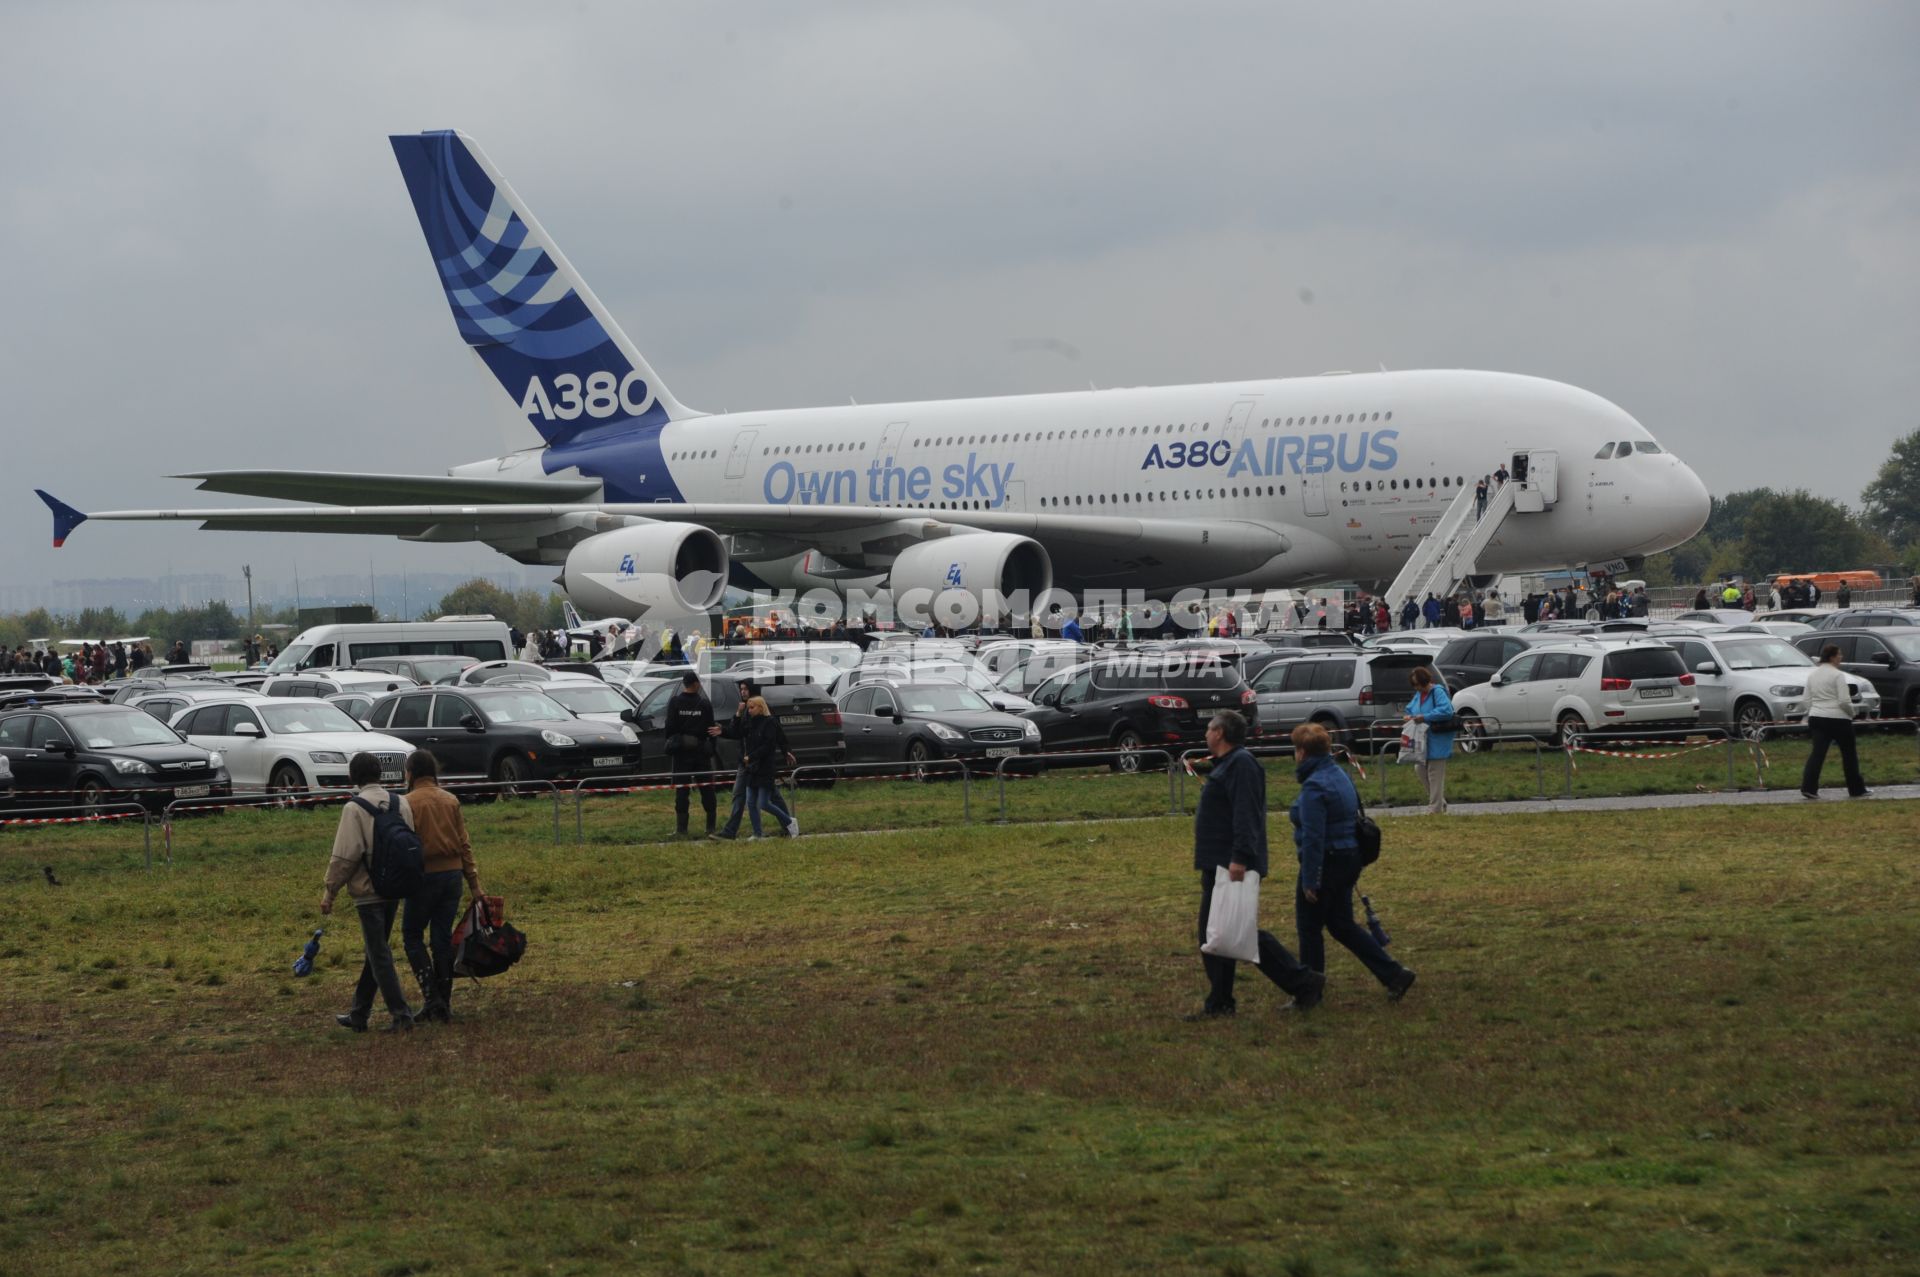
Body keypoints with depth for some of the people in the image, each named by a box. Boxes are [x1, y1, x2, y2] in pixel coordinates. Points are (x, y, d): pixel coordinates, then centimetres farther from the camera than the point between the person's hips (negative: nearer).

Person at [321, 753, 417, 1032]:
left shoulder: (354, 809, -13)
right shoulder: (400, 803, 6)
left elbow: (346, 855, -15)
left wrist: (329, 890, -7)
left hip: (367, 890, -7)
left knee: (379, 954, -2)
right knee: (375, 952, 15)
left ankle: (401, 1013, -8)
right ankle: (359, 1014, 22)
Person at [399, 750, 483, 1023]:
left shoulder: (409, 803, -9)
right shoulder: (451, 801, 7)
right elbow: (464, 844, 8)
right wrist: (474, 883, 11)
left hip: (425, 875, -5)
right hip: (453, 874, 5)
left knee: (412, 936, 7)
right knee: (443, 937, 11)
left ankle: (432, 997, -5)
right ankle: (444, 1005, 12)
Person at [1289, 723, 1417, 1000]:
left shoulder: (1314, 787, -20)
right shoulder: (1339, 775, 11)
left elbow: (1313, 838, -23)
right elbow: (1354, 818, 19)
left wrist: (1309, 881, -20)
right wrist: (1355, 868, 26)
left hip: (1326, 862, -9)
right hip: (1348, 859, 9)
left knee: (1309, 927, 5)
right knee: (1341, 925, 15)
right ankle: (1394, 975, 8)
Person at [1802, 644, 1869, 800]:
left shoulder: (1812, 675, 10)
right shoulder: (1837, 675, -12)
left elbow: (1808, 701, 12)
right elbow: (1844, 701, -16)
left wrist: (1811, 716, 18)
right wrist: (1851, 713, 1)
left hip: (1816, 718, 6)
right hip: (1838, 719, -6)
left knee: (1817, 753, 0)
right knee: (1849, 754, 8)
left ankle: (1808, 787, -15)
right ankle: (1856, 790, 16)